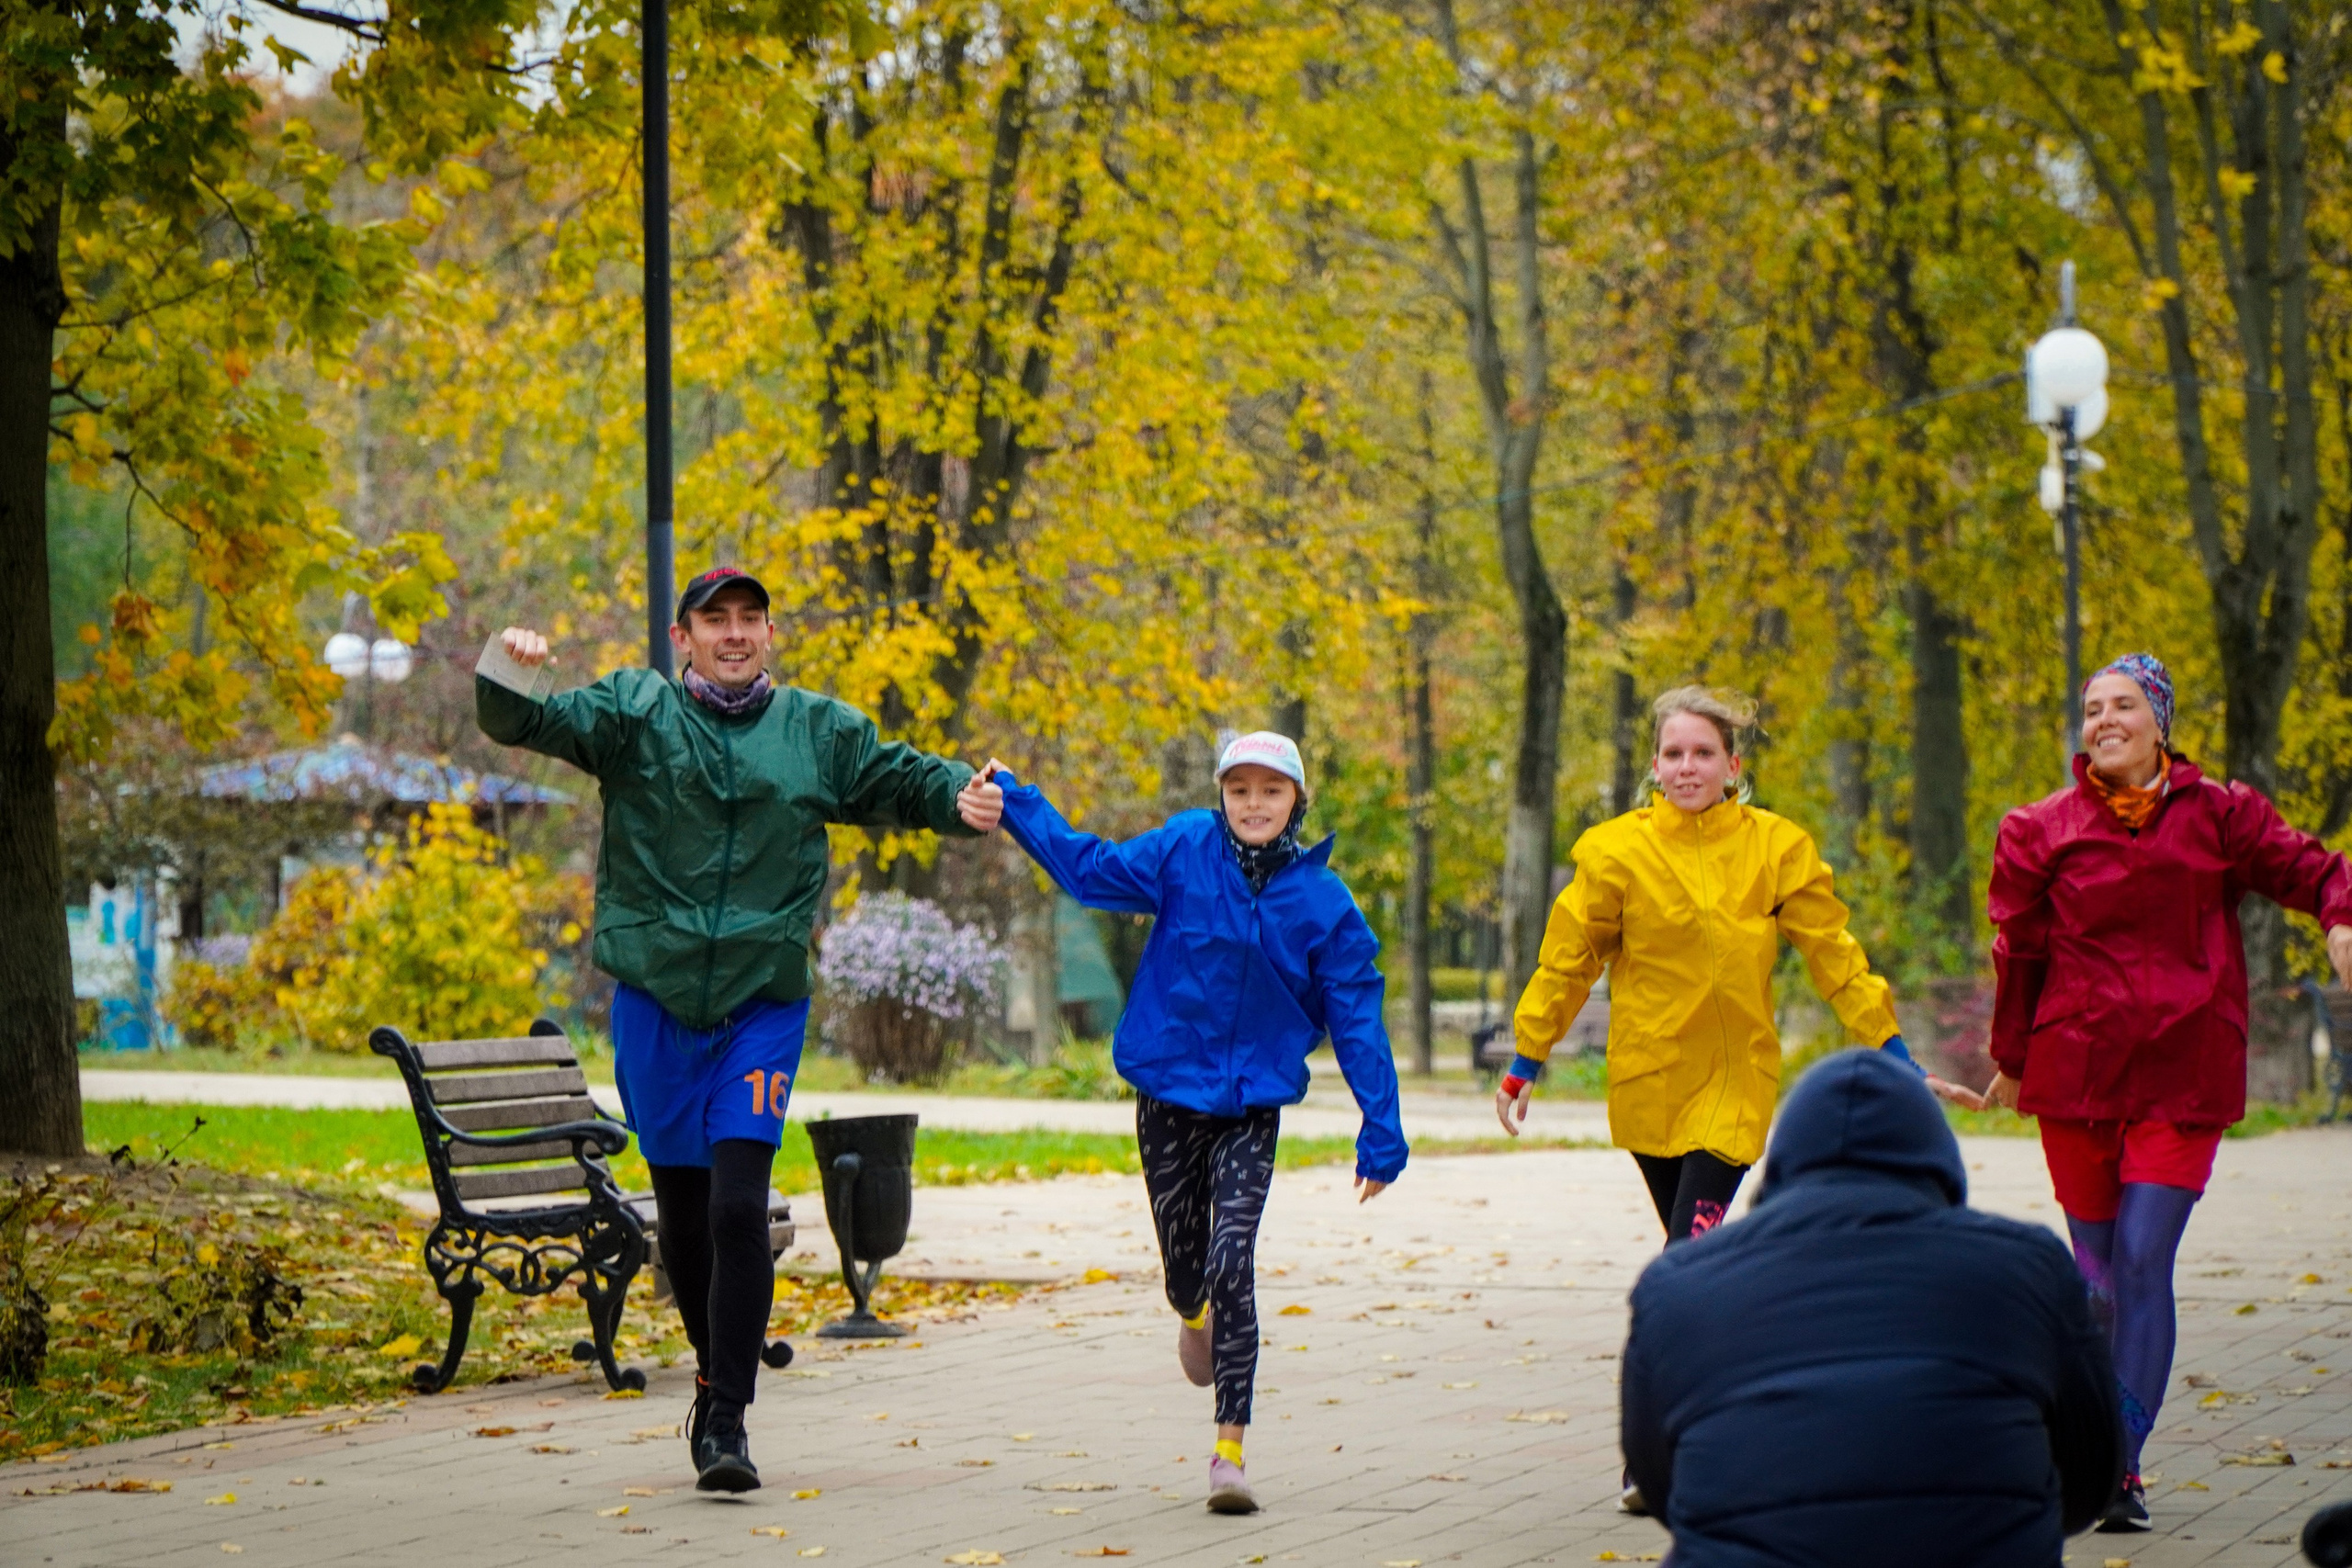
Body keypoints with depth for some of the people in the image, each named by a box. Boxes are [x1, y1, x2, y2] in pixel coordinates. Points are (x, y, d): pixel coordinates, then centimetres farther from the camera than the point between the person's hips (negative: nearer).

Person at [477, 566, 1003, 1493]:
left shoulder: (817, 731, 9)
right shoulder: (636, 713, 4)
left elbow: (900, 778, 20)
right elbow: (525, 725, -7)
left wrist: (958, 797, -2)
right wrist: (505, 676, -29)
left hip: (763, 1005, 0)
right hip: (655, 999, 0)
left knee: (739, 1207, -12)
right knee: (683, 1213, 9)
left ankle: (728, 1418, -9)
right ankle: (715, 1377, 30)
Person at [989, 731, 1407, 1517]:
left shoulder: (1322, 901, -6)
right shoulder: (1186, 849, -6)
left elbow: (1357, 1021, -4)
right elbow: (1093, 868, 6)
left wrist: (1381, 1133, -7)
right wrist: (1015, 802, 3)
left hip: (1253, 1105, -2)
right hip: (1169, 1090, 2)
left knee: (1231, 1266, -16)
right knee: (1183, 1265, 14)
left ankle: (1230, 1448, -12)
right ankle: (1193, 1316, 54)